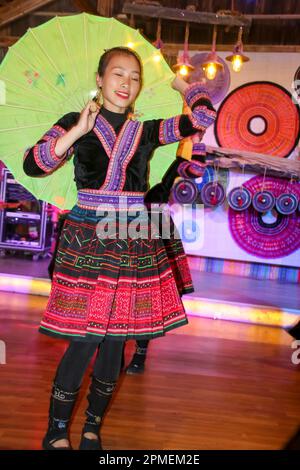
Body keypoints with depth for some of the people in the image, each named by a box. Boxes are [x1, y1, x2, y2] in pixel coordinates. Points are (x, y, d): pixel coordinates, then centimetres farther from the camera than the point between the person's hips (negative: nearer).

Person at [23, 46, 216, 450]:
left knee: (116, 339, 7)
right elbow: (32, 165, -7)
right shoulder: (76, 123, 4)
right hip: (87, 238, -3)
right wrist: (78, 131, -11)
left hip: (135, 241, 3)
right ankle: (56, 433, 16)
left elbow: (205, 117, 4)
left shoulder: (149, 130, 9)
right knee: (84, 340, -5)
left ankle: (92, 428, 27)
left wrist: (180, 84, 18)